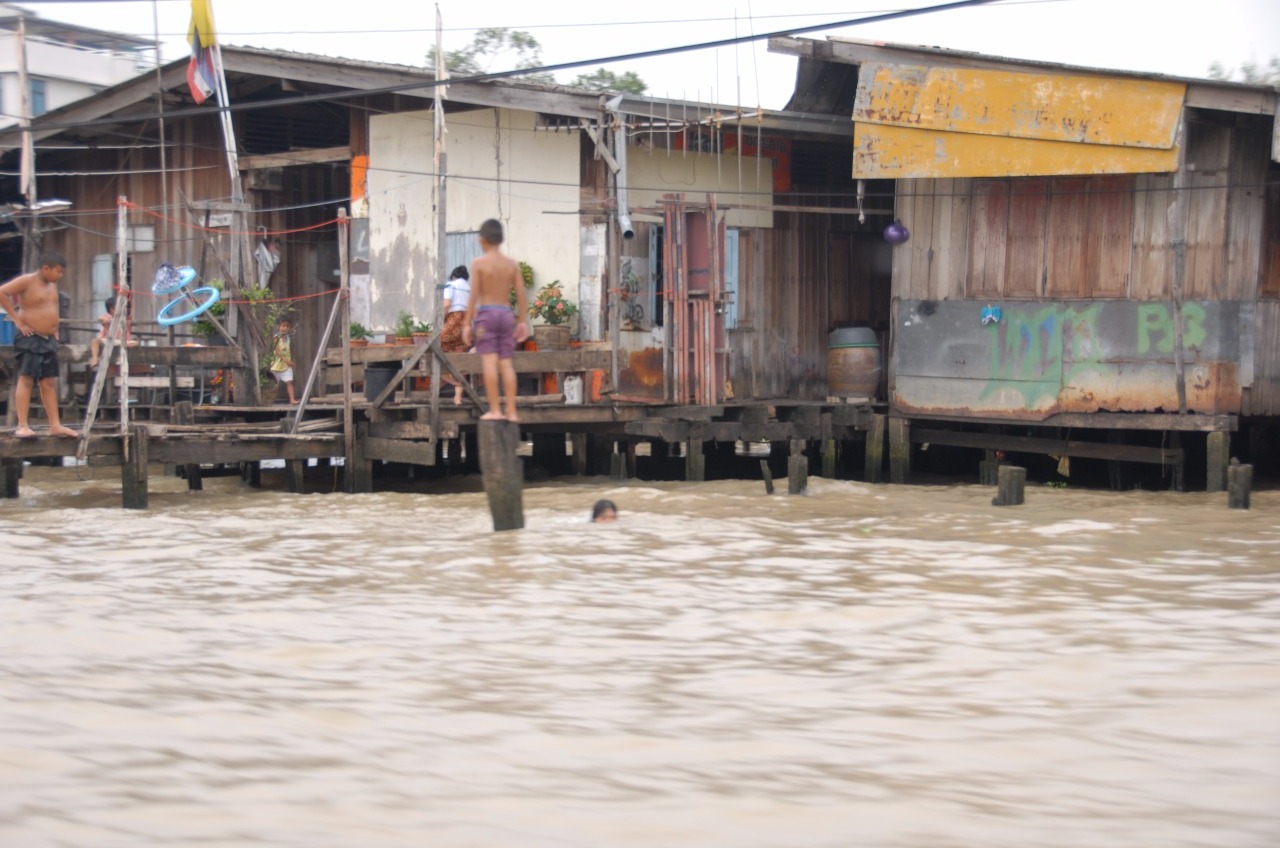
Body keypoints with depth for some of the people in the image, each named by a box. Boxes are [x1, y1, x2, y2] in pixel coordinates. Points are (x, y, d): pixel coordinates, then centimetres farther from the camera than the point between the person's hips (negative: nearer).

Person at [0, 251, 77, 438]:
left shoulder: (52, 284, 13)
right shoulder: (27, 281, -10)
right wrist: (17, 320, -17)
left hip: (49, 340, 8)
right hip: (30, 339, -8)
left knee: (50, 382, 8)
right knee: (26, 380, -9)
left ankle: (55, 425, 10)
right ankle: (22, 426, -11)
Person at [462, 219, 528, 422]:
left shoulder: (479, 264, -5)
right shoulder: (511, 264, 6)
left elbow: (474, 295, -8)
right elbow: (521, 294, 4)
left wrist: (467, 323, -5)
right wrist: (522, 322, 11)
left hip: (486, 314, -4)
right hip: (506, 314, 4)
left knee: (489, 361, -6)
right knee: (506, 363, 4)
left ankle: (495, 410, -12)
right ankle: (511, 411, 0)